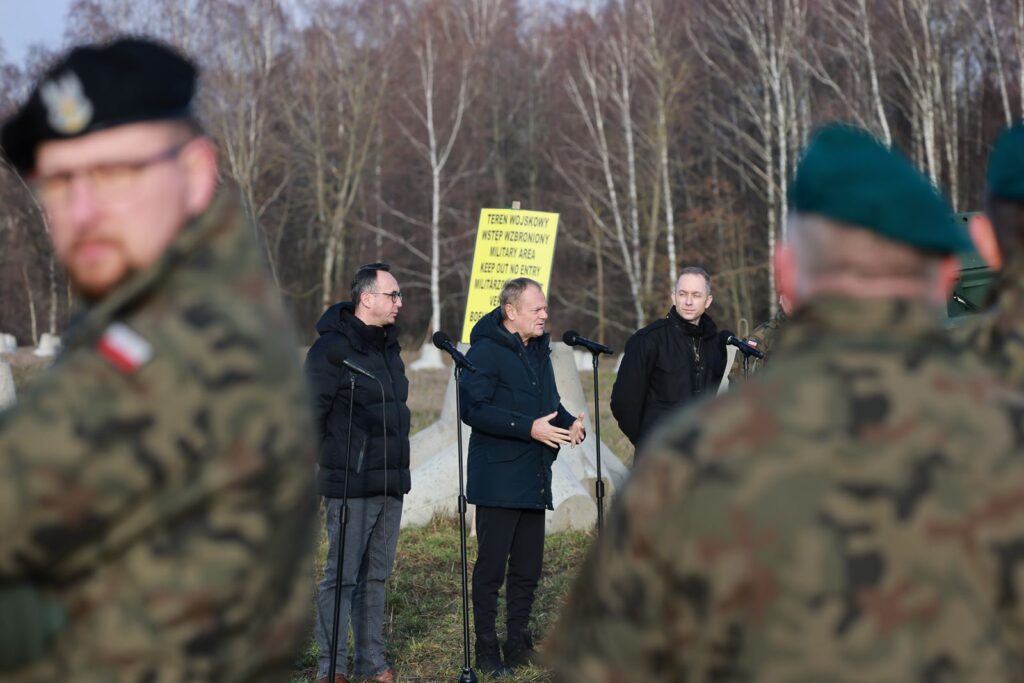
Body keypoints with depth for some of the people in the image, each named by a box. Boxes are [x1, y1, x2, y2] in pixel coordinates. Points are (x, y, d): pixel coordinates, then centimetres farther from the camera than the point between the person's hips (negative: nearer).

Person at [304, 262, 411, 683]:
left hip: (391, 484, 8)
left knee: (376, 574, 13)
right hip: (350, 486, -8)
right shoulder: (332, 348, -12)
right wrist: (327, 462, -10)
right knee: (342, 575, -4)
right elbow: (310, 412, -13)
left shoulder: (389, 345, 14)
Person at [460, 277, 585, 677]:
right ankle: (486, 651, 6)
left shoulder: (539, 351, 16)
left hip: (534, 480, 8)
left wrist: (569, 423, 4)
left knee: (528, 569, 12)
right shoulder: (486, 351, -11)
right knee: (491, 568, -2)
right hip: (497, 481, -8)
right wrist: (529, 428, -24)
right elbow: (473, 408, -20)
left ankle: (518, 644, 22)